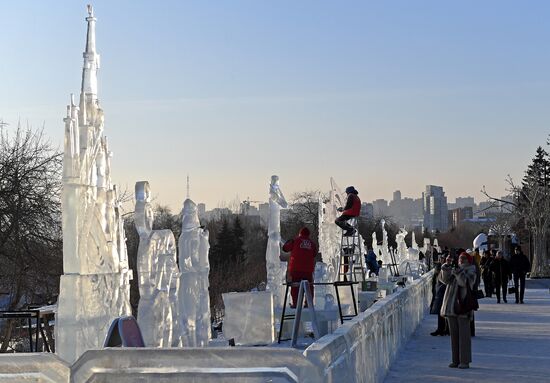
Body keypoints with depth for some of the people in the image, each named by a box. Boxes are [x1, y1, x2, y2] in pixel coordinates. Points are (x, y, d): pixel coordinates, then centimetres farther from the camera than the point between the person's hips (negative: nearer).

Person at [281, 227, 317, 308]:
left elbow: (285, 248, 4)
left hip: (296, 268, -3)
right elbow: (314, 254, 18)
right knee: (309, 286, 11)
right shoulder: (312, 244, 8)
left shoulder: (295, 241, -1)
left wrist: (288, 242, 24)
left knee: (295, 286, 2)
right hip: (308, 269, 3)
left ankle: (295, 303, -2)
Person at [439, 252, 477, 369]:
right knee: (453, 333, 8)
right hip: (451, 305, 5)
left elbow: (465, 282, -17)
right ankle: (455, 360, 13)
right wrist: (447, 266, -12)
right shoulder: (453, 270, 16)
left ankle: (465, 361, -3)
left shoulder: (471, 272, 2)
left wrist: (458, 272, -27)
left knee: (464, 334, -6)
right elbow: (445, 279, -1)